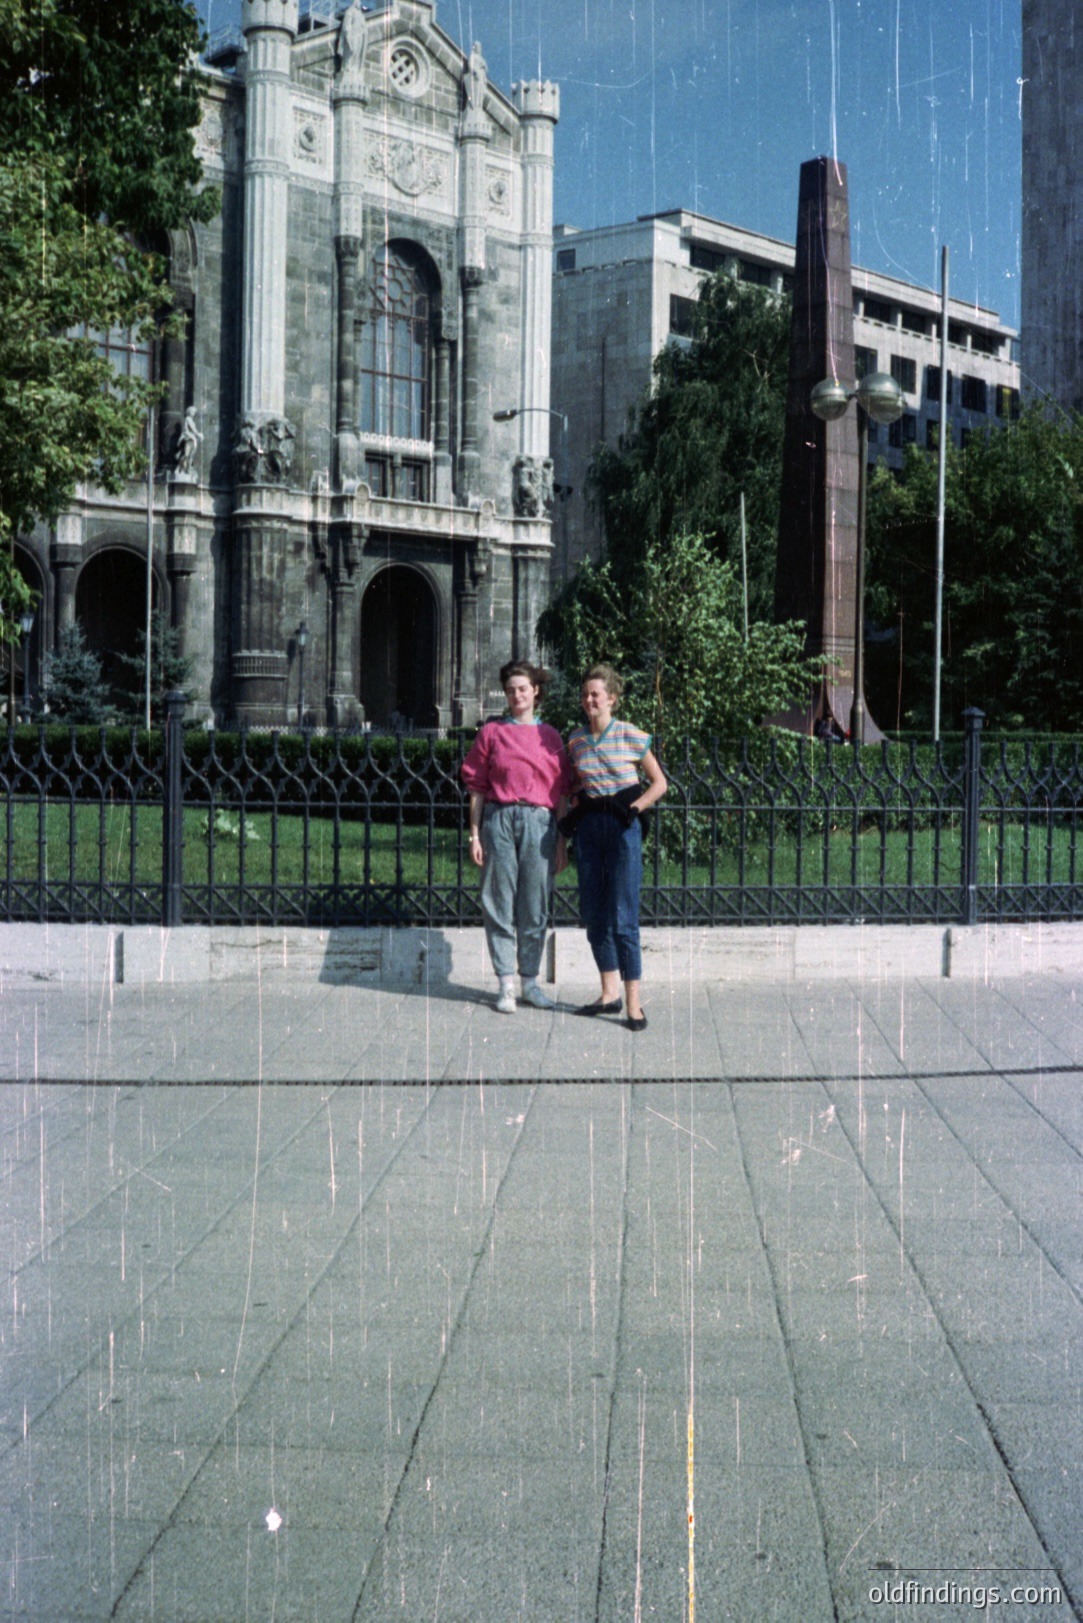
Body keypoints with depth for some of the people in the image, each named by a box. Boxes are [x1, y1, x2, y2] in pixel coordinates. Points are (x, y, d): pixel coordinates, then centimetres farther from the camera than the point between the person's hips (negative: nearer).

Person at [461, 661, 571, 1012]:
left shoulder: (550, 737, 10)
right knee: (500, 902, -1)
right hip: (500, 819, -1)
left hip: (539, 822, 1)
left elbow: (561, 794, 10)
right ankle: (506, 985, 5)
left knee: (535, 906, 4)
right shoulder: (491, 733, 7)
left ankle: (530, 982, 13)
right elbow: (477, 788, 7)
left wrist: (562, 843, 6)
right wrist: (475, 835, 0)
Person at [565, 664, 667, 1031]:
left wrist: (634, 808, -8)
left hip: (622, 826, -5)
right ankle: (609, 994, 20)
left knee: (622, 918, -8)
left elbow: (659, 783, 2)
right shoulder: (576, 740, 8)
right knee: (593, 915, 8)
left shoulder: (631, 736, -5)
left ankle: (634, 1004, -3)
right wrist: (574, 812, 6)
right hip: (589, 826, 5)